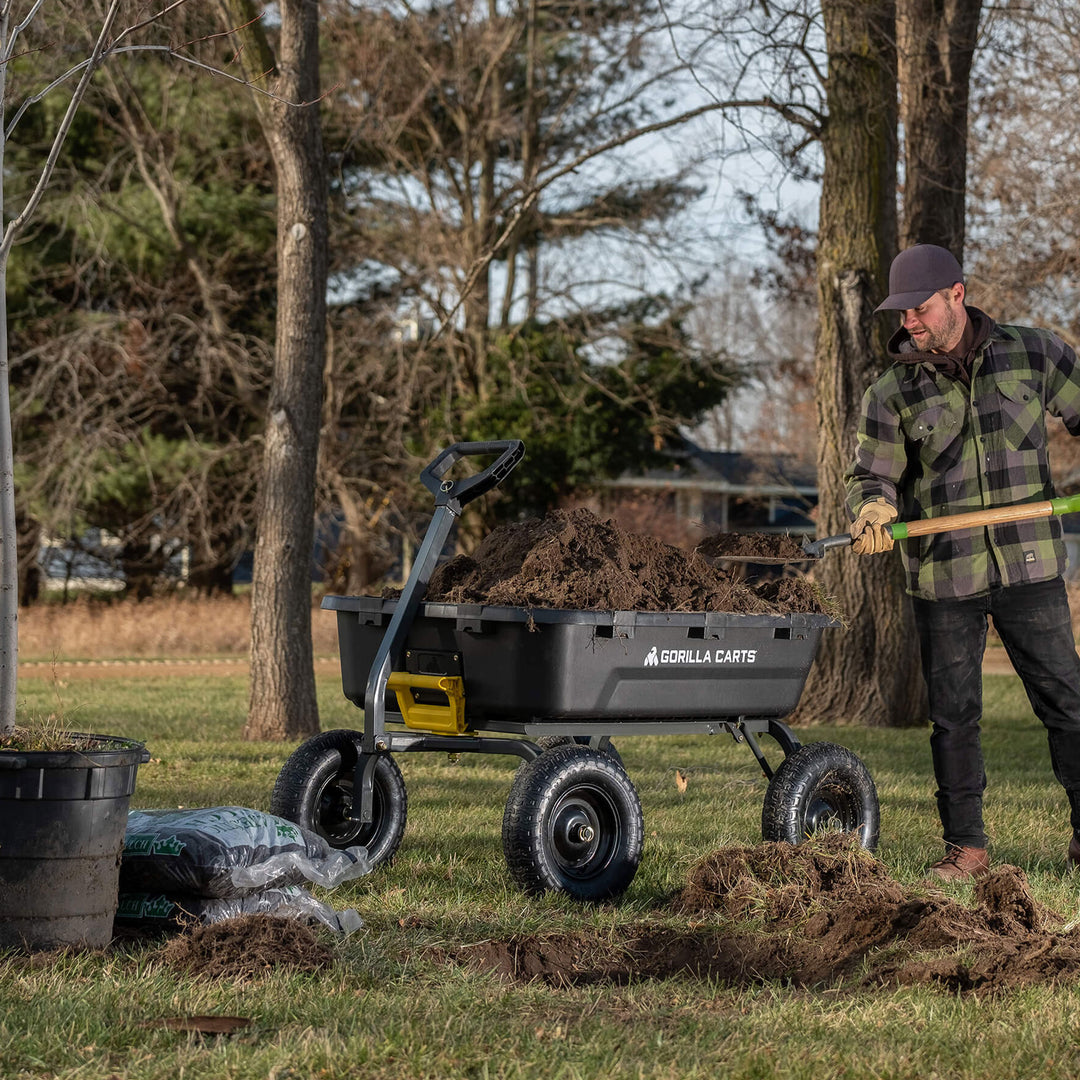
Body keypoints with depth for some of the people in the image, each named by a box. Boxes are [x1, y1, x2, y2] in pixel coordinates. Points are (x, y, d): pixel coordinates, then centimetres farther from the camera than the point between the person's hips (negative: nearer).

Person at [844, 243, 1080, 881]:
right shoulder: (893, 393, 1)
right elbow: (873, 475, 3)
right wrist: (873, 511, -19)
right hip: (944, 579, 0)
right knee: (954, 715, 5)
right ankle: (966, 847, 14)